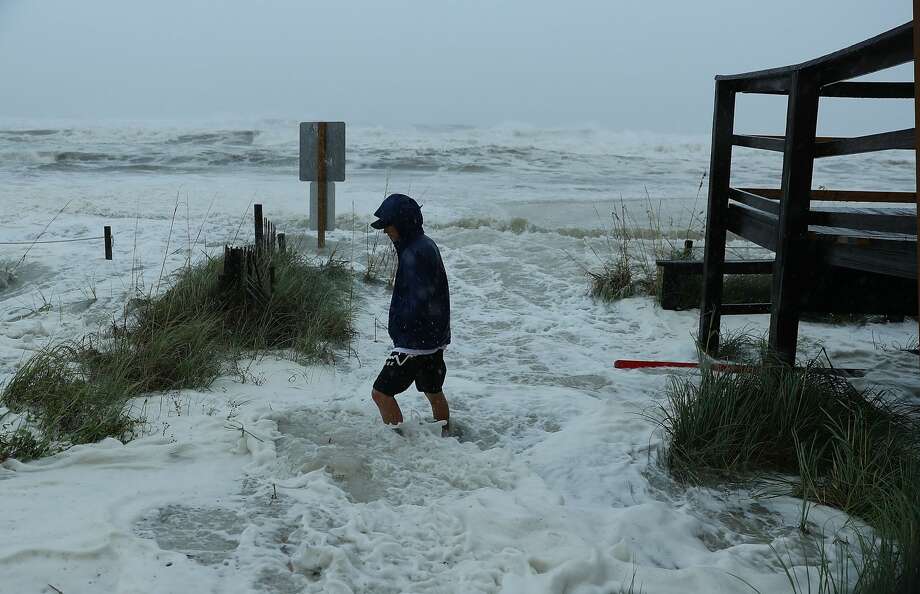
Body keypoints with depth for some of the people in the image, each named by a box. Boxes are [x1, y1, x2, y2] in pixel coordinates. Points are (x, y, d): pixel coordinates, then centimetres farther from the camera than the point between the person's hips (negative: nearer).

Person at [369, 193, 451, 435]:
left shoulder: (415, 253, -22)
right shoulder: (427, 245, 10)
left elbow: (419, 301, -27)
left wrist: (398, 323, -12)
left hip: (415, 341, -10)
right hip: (434, 337, 10)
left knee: (381, 393, -4)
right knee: (434, 392, 22)